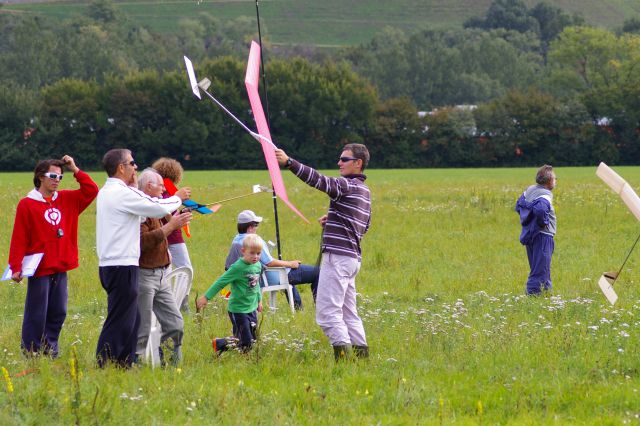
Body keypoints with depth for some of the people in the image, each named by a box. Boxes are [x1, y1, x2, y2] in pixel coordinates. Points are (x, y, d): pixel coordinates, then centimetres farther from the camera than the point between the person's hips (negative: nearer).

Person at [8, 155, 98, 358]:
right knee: (36, 314, -2)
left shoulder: (66, 199, 9)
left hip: (61, 269, 6)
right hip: (39, 270, -5)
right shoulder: (27, 204, -7)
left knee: (58, 313, 8)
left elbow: (91, 191, 11)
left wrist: (75, 170, 3)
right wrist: (16, 267, -16)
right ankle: (31, 351, 5)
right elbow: (19, 239, -10)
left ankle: (50, 350, 18)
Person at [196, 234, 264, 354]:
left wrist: (259, 300, 28)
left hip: (252, 308, 8)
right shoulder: (237, 267, -19)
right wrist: (206, 297, -13)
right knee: (245, 344, -8)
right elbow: (220, 282, -15)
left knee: (252, 340, 11)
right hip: (238, 310, -8)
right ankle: (219, 344, 15)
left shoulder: (258, 265, 3)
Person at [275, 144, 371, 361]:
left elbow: (320, 181, -25)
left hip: (338, 256, -10)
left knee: (327, 310, -12)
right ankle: (361, 352, 12)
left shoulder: (347, 186, -10)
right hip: (352, 257, 10)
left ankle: (342, 351, -20)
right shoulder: (364, 191, 19)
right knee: (348, 312, 15)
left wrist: (289, 162, -31)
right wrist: (333, 219, 20)